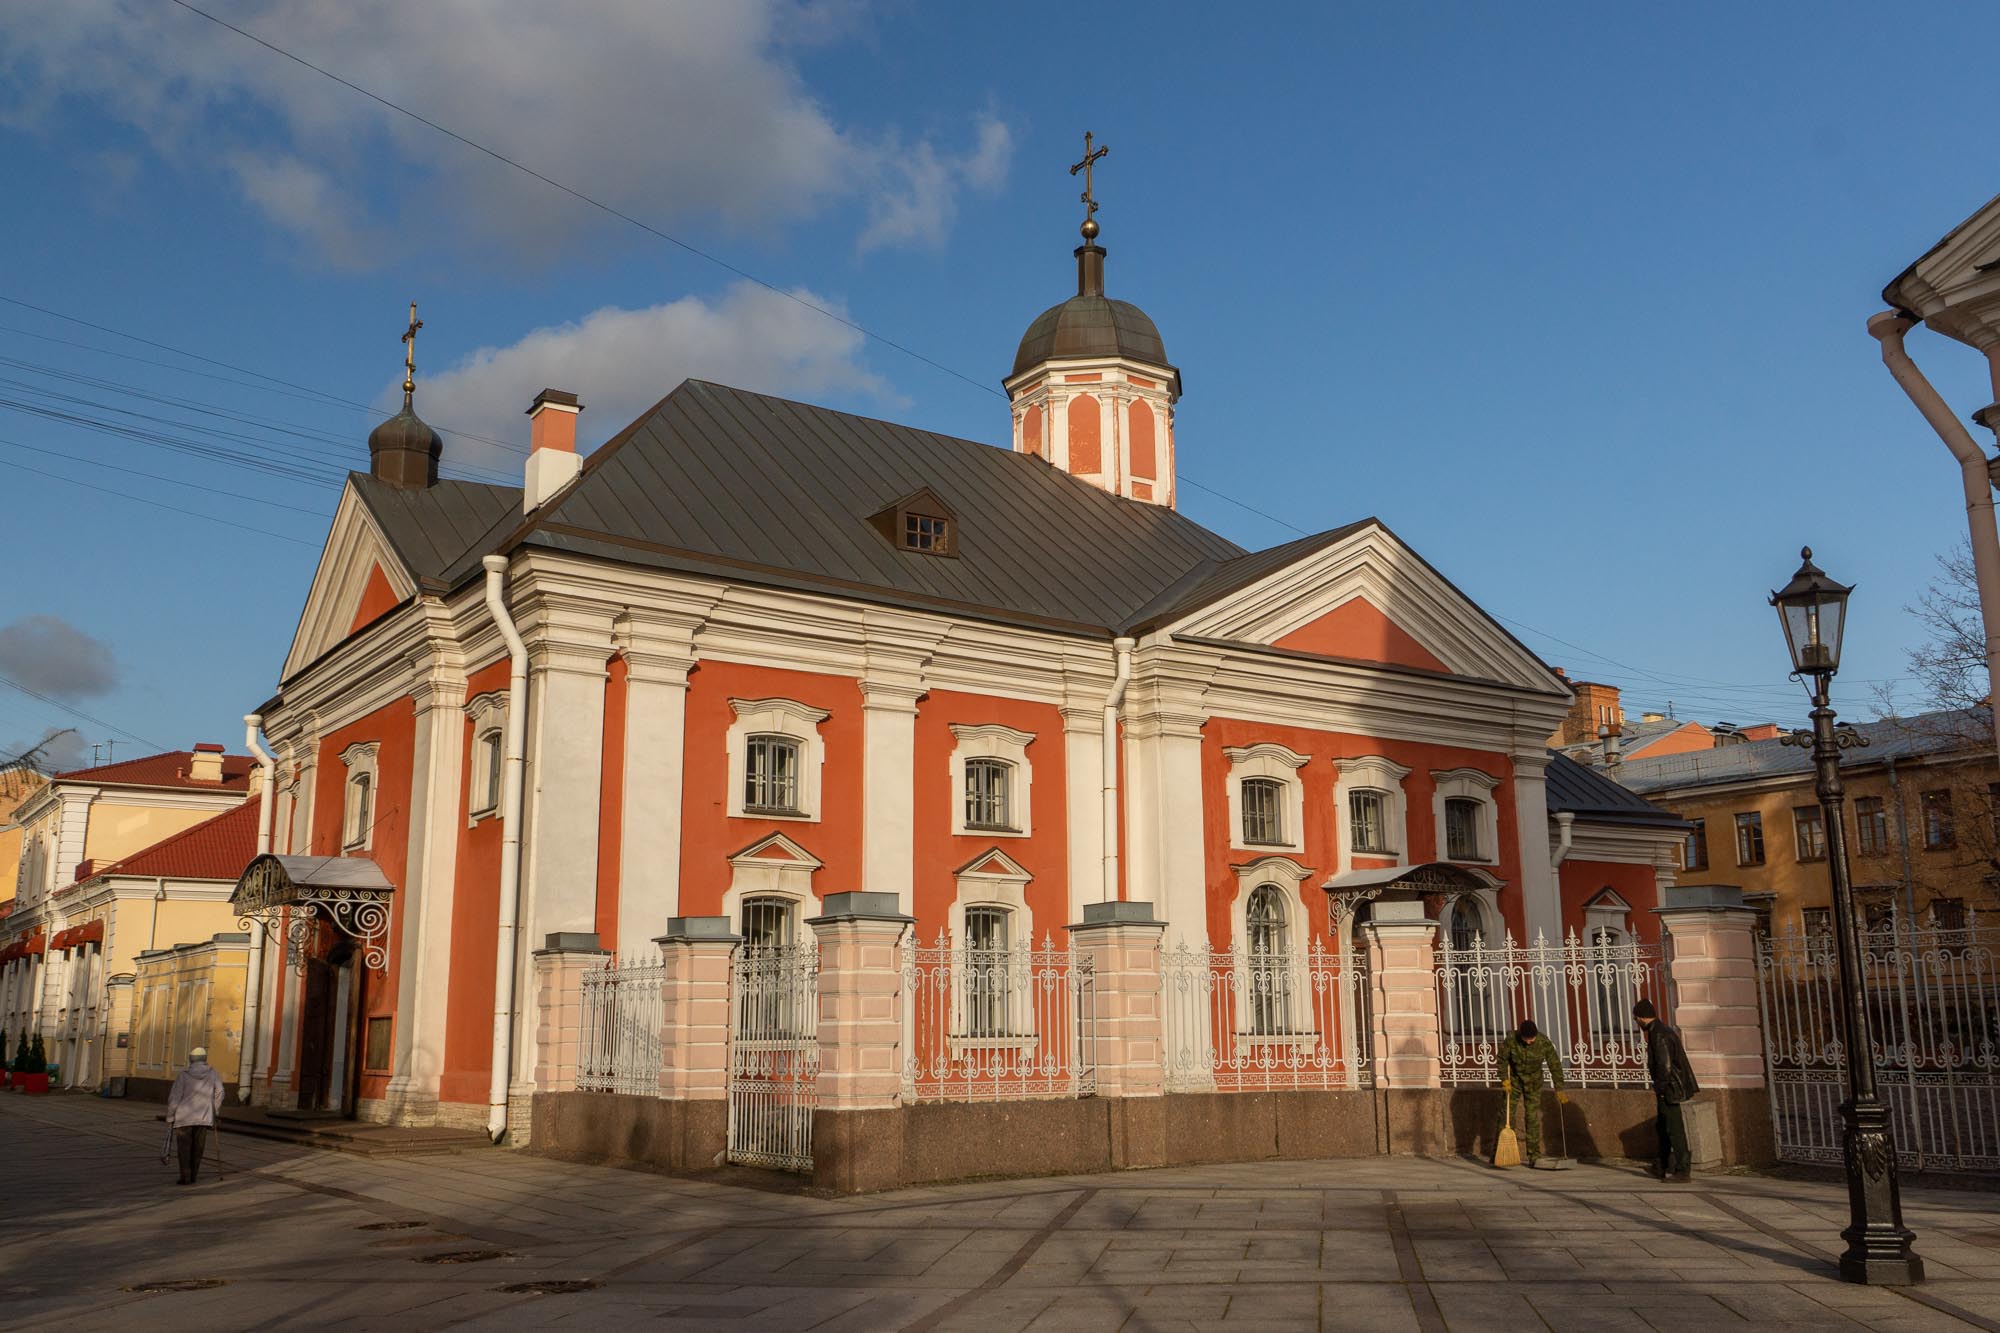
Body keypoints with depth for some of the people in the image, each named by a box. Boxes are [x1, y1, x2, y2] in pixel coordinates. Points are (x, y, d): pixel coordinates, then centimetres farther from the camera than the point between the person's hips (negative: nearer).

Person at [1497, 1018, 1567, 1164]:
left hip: (1533, 1083, 0)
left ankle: (1534, 1155, 7)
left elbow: (1555, 1066, -14)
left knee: (1532, 1117, -1)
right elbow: (1502, 1059, -8)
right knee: (1506, 1114, -2)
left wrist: (1559, 1089, -13)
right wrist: (1504, 1079, -14)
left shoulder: (1544, 1043, -21)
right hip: (1513, 1080, 0)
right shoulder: (1511, 1040, -22)